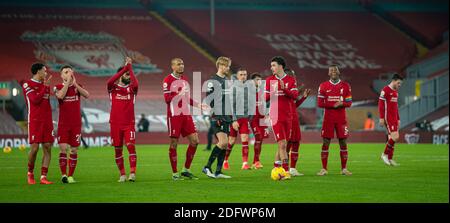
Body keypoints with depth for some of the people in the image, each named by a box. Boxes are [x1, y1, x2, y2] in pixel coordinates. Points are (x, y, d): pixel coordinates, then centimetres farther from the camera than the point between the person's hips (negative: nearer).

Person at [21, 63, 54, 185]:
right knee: (34, 148, -8)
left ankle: (43, 177, -1)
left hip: (47, 121, 6)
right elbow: (35, 100, -15)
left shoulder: (46, 84, 17)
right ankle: (30, 173, 15)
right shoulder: (28, 84, -3)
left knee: (47, 148, -2)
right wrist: (45, 86, -12)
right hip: (35, 121, -6)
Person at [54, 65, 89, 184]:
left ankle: (70, 176, 9)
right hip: (63, 124, -2)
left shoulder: (78, 86, 8)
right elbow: (60, 95, -21)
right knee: (63, 148, -12)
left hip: (76, 124, 2)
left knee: (74, 150, 3)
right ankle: (63, 175, -6)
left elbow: (87, 95, -11)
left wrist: (75, 84, -16)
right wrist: (67, 82, -15)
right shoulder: (58, 87, 2)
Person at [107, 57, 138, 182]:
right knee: (117, 149, 4)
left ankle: (132, 173, -18)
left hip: (129, 123, -1)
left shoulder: (131, 88, 6)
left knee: (131, 145, -15)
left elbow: (135, 84, -18)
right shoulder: (113, 88, 5)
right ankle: (122, 174, 12)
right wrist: (125, 67, -18)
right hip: (115, 123, 1)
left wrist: (130, 67, -14)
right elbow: (110, 82, -18)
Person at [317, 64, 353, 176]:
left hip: (341, 118, 1)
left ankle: (344, 169, 7)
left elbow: (349, 103, 5)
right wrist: (333, 105, -13)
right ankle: (324, 169, 2)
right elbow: (320, 103, -1)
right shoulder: (323, 86, 3)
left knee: (343, 142, 1)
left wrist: (341, 104, -17)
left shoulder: (345, 86, 5)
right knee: (326, 142, -2)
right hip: (328, 117, -1)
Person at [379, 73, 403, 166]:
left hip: (394, 119, 9)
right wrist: (381, 118, -17)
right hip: (388, 118, -9)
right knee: (395, 137, -16)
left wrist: (398, 119, 22)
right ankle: (385, 154, -2)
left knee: (392, 138, 7)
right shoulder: (385, 90, -10)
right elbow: (380, 104, -13)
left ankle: (390, 159, 11)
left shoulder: (395, 92, 17)